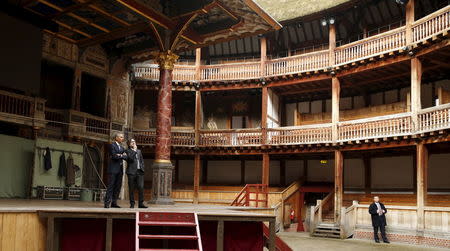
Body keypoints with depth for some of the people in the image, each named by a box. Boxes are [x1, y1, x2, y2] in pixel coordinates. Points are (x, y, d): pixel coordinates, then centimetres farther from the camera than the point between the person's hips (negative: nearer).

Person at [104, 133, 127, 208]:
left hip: (120, 169, 7)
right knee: (111, 186, -8)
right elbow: (114, 156, -14)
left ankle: (114, 202, 8)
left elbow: (126, 157, 10)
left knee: (118, 186, 4)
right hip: (113, 169, -7)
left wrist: (121, 155, -8)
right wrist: (122, 155, -4)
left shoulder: (122, 147, 22)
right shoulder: (112, 145, -2)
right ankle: (107, 203, -8)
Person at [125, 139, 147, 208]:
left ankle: (141, 203, -2)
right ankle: (132, 204, 5)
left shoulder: (139, 151, 22)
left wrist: (143, 168, 11)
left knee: (141, 187, -5)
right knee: (131, 189, -1)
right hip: (132, 172, -4)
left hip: (139, 171, 4)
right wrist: (134, 150, -9)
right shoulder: (128, 151, 4)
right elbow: (130, 159, -13)